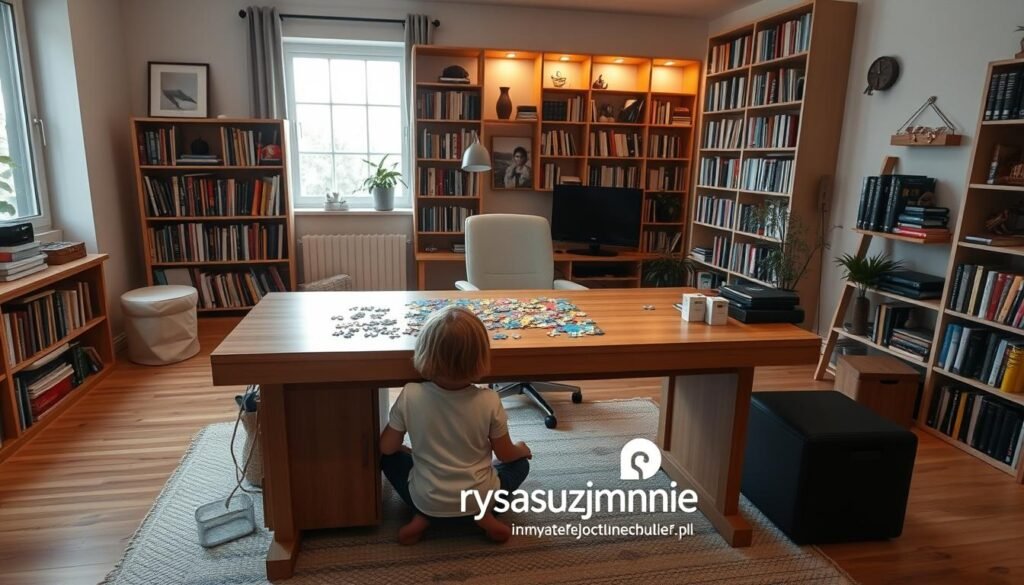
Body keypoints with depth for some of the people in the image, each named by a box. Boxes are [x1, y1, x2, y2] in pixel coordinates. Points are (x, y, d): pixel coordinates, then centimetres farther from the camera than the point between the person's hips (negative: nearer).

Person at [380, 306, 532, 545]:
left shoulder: (410, 396, -20)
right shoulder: (489, 401, -21)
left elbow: (387, 447, -6)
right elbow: (506, 455, -8)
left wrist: (405, 448, 17)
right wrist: (521, 448, 16)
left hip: (426, 499, 1)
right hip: (477, 496, 0)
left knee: (390, 458, 24)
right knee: (520, 464, 25)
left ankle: (423, 516, 7)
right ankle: (482, 513, 4)